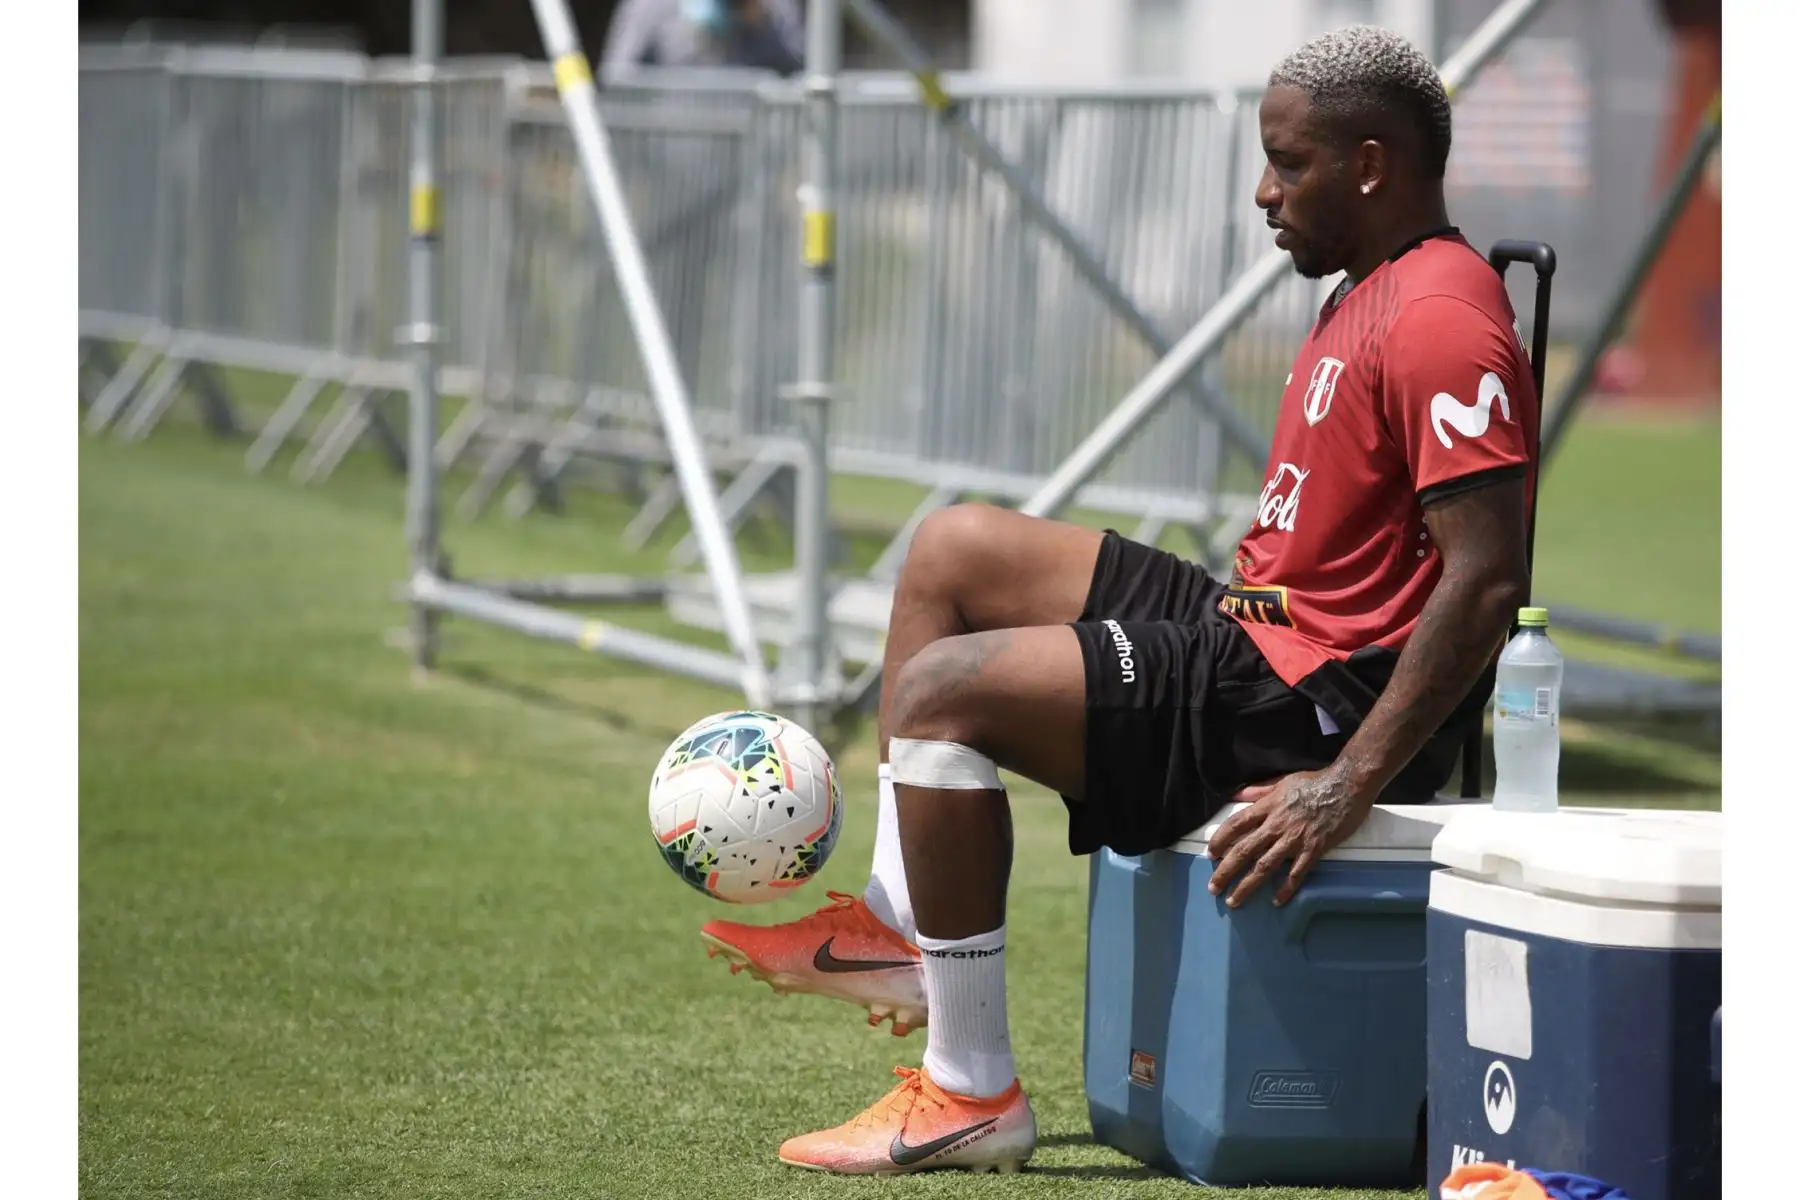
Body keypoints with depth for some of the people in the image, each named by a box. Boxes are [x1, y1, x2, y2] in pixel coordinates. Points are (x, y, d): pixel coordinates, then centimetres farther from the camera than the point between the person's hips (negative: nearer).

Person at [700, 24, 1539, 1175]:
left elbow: (1487, 581, -26)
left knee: (943, 690, -19)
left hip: (1313, 709, -11)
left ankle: (975, 1096, -13)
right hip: (1255, 630, 11)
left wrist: (1346, 783, -29)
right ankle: (898, 923, 14)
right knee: (953, 549, 16)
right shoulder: (1372, 293, 15)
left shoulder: (1442, 320, -19)